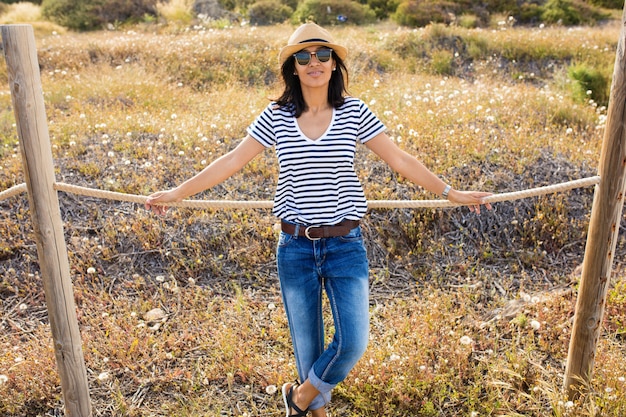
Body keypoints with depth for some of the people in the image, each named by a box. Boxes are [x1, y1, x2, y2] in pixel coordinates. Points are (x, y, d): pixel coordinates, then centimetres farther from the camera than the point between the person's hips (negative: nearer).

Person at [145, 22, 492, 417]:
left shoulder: (354, 112, -3)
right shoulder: (276, 117, -2)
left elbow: (400, 159, 0)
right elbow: (232, 161, 0)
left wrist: (450, 192, -1)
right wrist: (176, 193, -1)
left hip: (346, 245, 0)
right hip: (295, 248, 1)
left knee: (352, 343, -7)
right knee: (306, 345, 13)